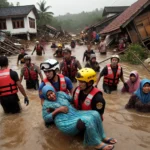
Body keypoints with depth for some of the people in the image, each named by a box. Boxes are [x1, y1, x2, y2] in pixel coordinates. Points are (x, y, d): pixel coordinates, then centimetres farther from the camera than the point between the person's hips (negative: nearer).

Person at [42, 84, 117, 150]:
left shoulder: (60, 93, 12)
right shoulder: (46, 104, 3)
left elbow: (71, 99, 24)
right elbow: (46, 118, -2)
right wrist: (58, 110, -11)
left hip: (75, 114, 6)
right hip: (65, 123, -6)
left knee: (95, 114, -17)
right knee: (87, 120, -31)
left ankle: (102, 137, 0)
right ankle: (97, 144, -12)